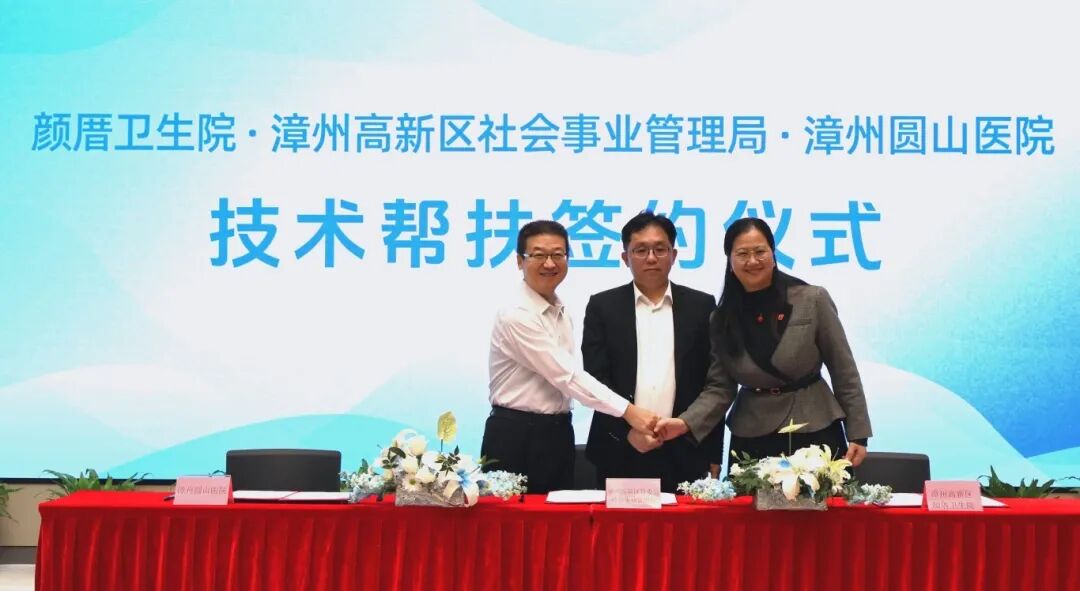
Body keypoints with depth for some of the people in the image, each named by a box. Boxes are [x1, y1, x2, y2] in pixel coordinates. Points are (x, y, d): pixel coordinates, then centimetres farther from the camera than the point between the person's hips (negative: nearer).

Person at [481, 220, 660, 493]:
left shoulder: (560, 312, 11)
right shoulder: (517, 316, -14)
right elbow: (567, 375, -20)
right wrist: (628, 412, -25)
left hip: (557, 436, 8)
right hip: (516, 439, -8)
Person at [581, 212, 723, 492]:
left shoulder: (701, 306, 7)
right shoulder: (603, 307, 5)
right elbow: (596, 379, -1)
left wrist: (713, 454, 4)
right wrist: (628, 429, -13)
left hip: (684, 452, 1)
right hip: (620, 453, -1)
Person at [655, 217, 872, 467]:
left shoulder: (813, 300, -5)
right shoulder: (722, 319, 2)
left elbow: (843, 370, -2)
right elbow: (720, 387, 0)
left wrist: (857, 434, -4)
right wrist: (686, 423, -17)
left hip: (815, 431, -2)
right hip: (751, 441, 2)